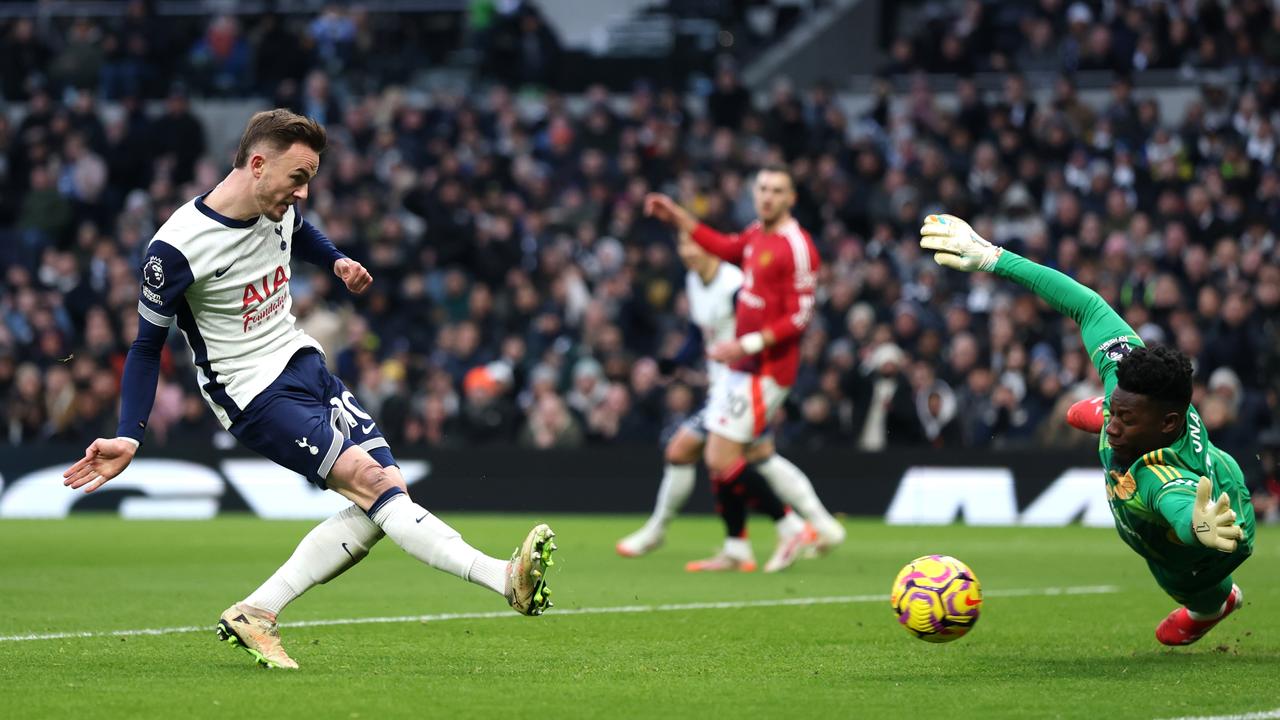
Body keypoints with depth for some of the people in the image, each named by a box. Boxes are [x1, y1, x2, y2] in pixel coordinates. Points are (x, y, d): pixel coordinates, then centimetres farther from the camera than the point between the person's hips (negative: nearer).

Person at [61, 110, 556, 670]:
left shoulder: (280, 209, 1)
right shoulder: (176, 249, -20)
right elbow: (147, 346, -9)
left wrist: (337, 262, 9)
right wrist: (128, 437, -16)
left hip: (304, 363, 9)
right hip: (253, 394, -8)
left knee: (381, 498, -2)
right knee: (370, 479, -23)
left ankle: (254, 615, 0)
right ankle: (505, 579, -34)